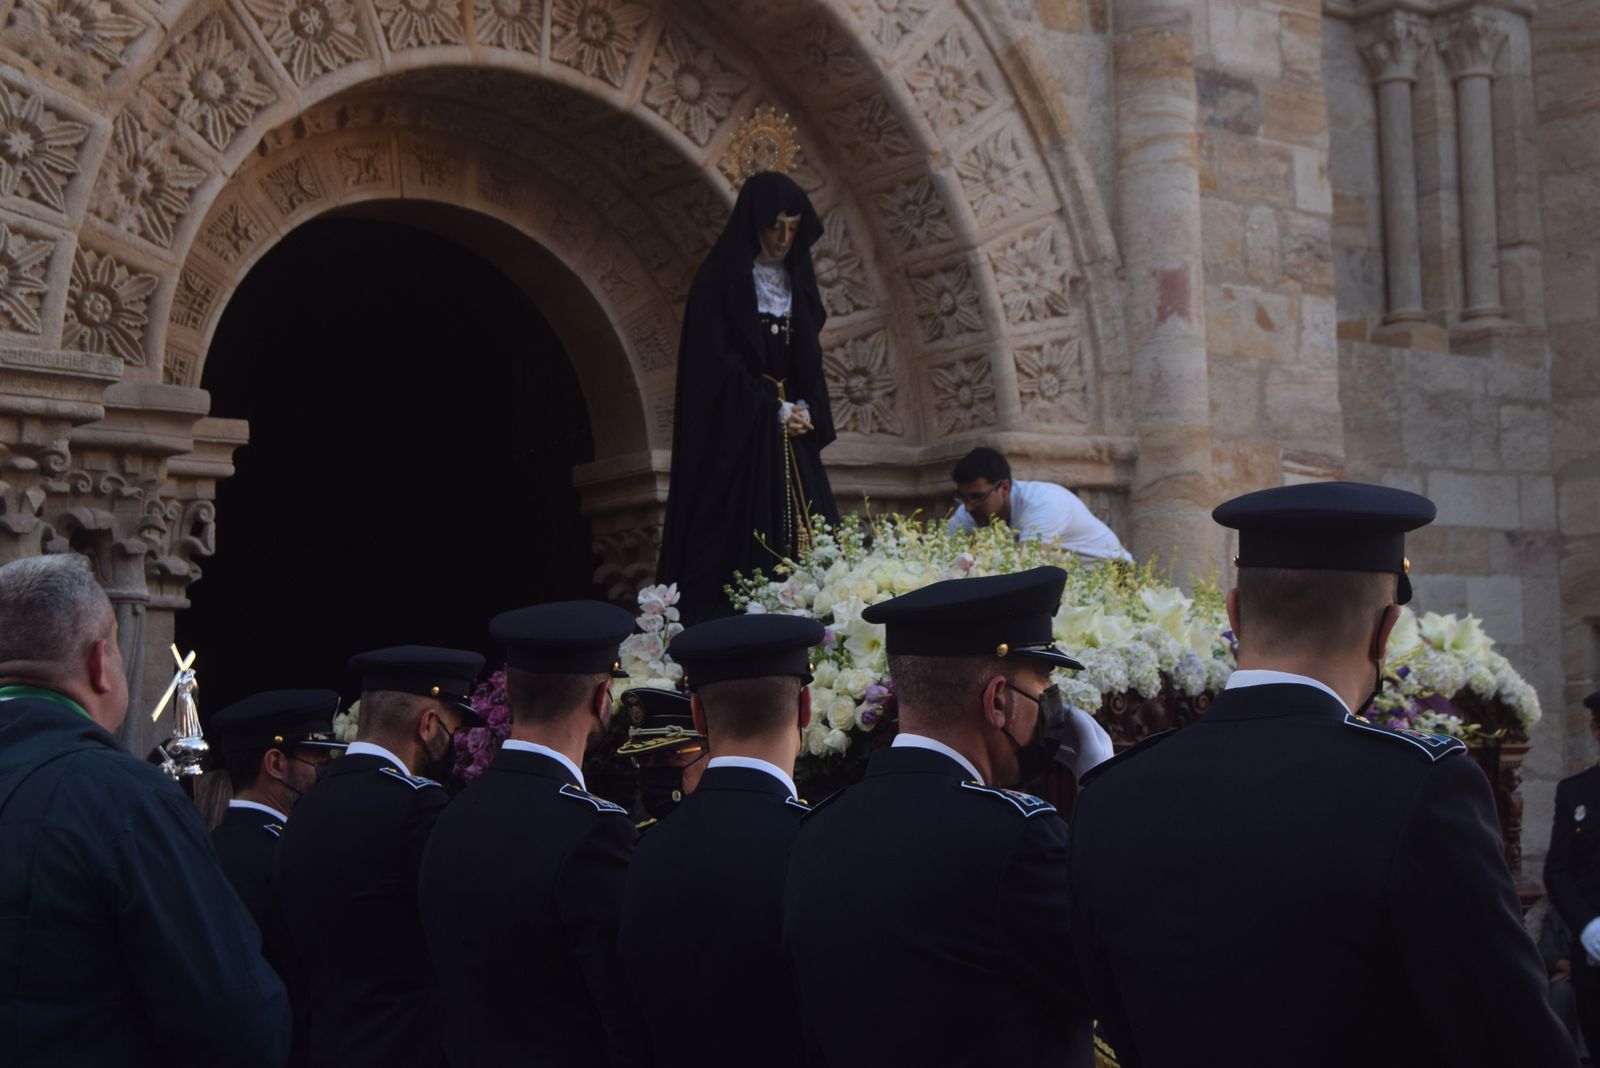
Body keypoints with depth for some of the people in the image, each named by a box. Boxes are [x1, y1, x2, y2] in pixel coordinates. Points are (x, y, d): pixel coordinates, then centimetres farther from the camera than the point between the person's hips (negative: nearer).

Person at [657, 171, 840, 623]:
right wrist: (774, 411, -10)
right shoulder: (720, 281, -6)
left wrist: (809, 413, -1)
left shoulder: (796, 281, 14)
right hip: (735, 437, -6)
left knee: (810, 545, -3)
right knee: (742, 545, -12)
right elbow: (716, 364, -11)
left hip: (791, 440, 6)